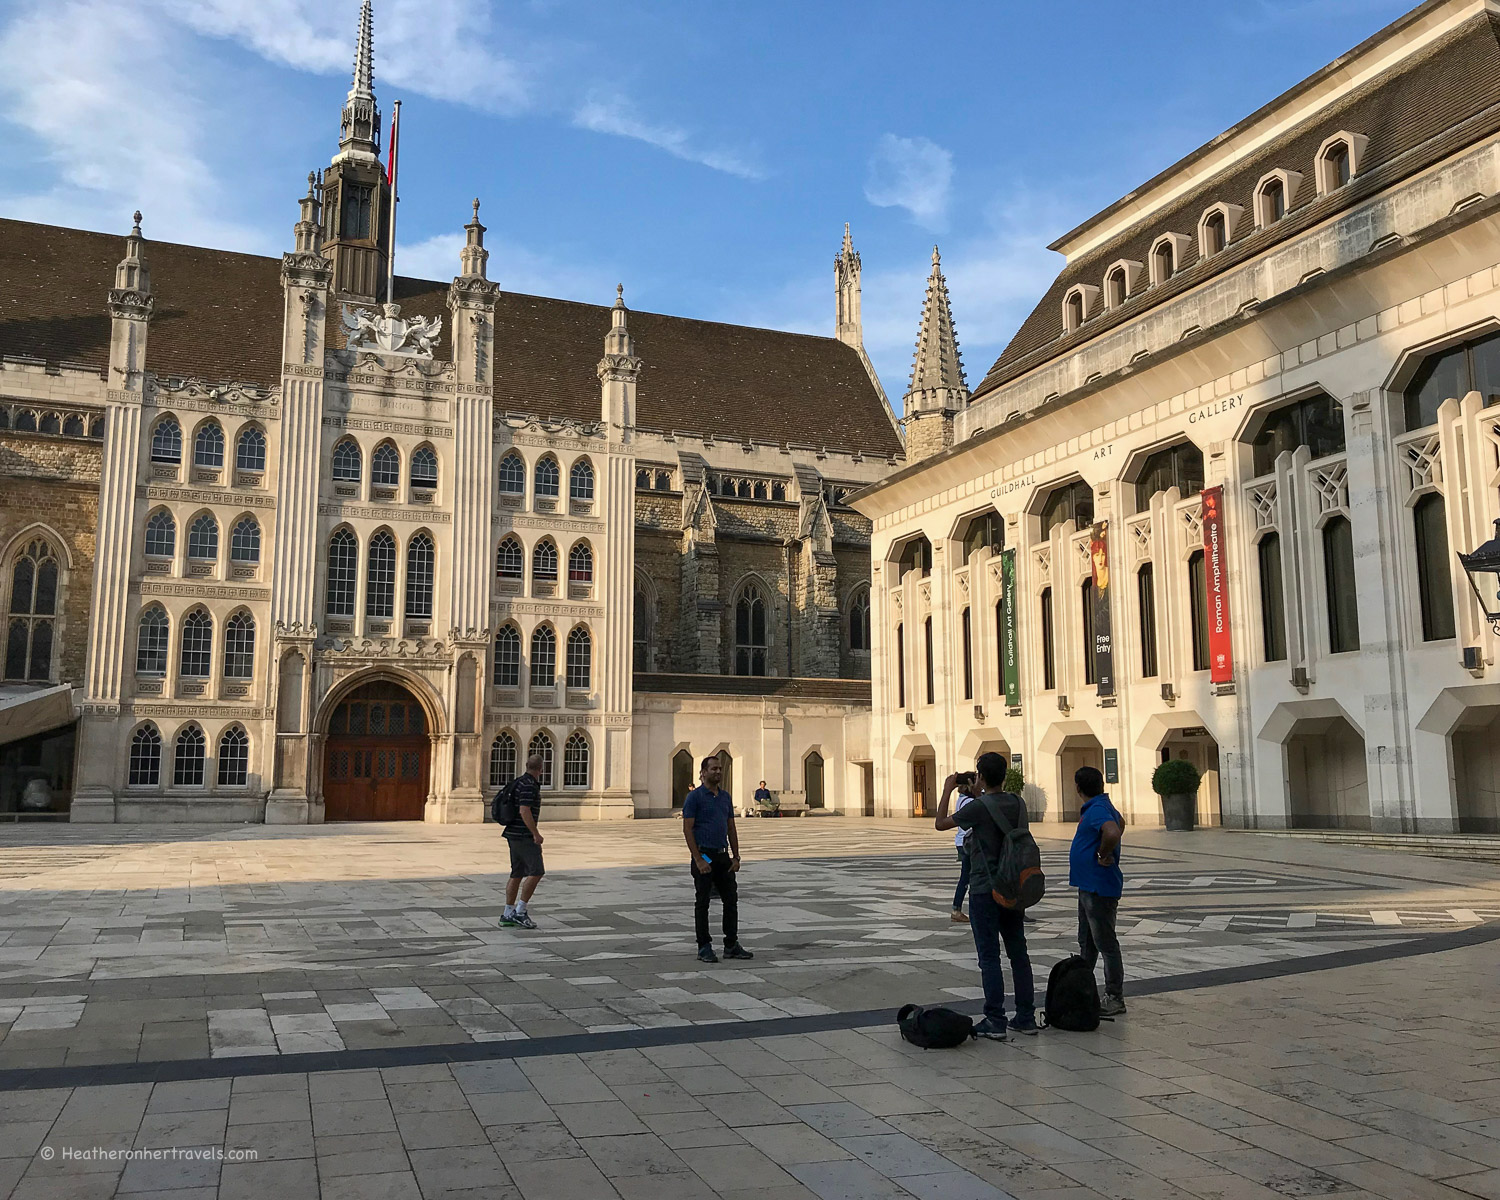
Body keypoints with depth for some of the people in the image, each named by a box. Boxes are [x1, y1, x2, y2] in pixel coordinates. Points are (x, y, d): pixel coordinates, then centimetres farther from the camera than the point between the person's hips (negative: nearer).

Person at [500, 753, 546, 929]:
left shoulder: (520, 782, 14)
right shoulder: (528, 785, -17)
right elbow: (524, 811, -24)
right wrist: (536, 834, -21)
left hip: (515, 834, 10)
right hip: (524, 835, -10)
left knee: (517, 874, 12)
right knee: (536, 872, -10)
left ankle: (508, 914, 14)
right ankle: (520, 912, -10)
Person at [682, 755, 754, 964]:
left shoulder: (725, 797, 12)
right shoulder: (694, 797, -9)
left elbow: (731, 829, 14)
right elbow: (687, 829, -13)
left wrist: (736, 857, 6)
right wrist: (698, 860, -18)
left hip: (723, 856, 7)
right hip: (704, 856, -7)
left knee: (731, 900, 7)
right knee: (702, 903, 1)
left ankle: (732, 945, 15)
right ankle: (704, 948, 8)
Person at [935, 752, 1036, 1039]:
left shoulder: (978, 807, -16)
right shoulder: (1017, 804, 2)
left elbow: (941, 823, -5)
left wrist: (947, 790, 5)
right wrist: (979, 796, 26)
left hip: (984, 889, -6)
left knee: (989, 956, -1)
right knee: (1018, 953, 12)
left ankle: (995, 1022, 0)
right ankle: (1026, 1017, 17)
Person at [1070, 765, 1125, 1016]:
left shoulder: (1097, 810, -21)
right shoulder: (1103, 806, 12)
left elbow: (1112, 833, -40)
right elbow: (1120, 822, 33)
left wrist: (1104, 855, -22)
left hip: (1099, 889, -11)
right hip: (1089, 886, 11)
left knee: (1106, 944, -3)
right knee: (1086, 943, 19)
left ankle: (1115, 1000, 4)